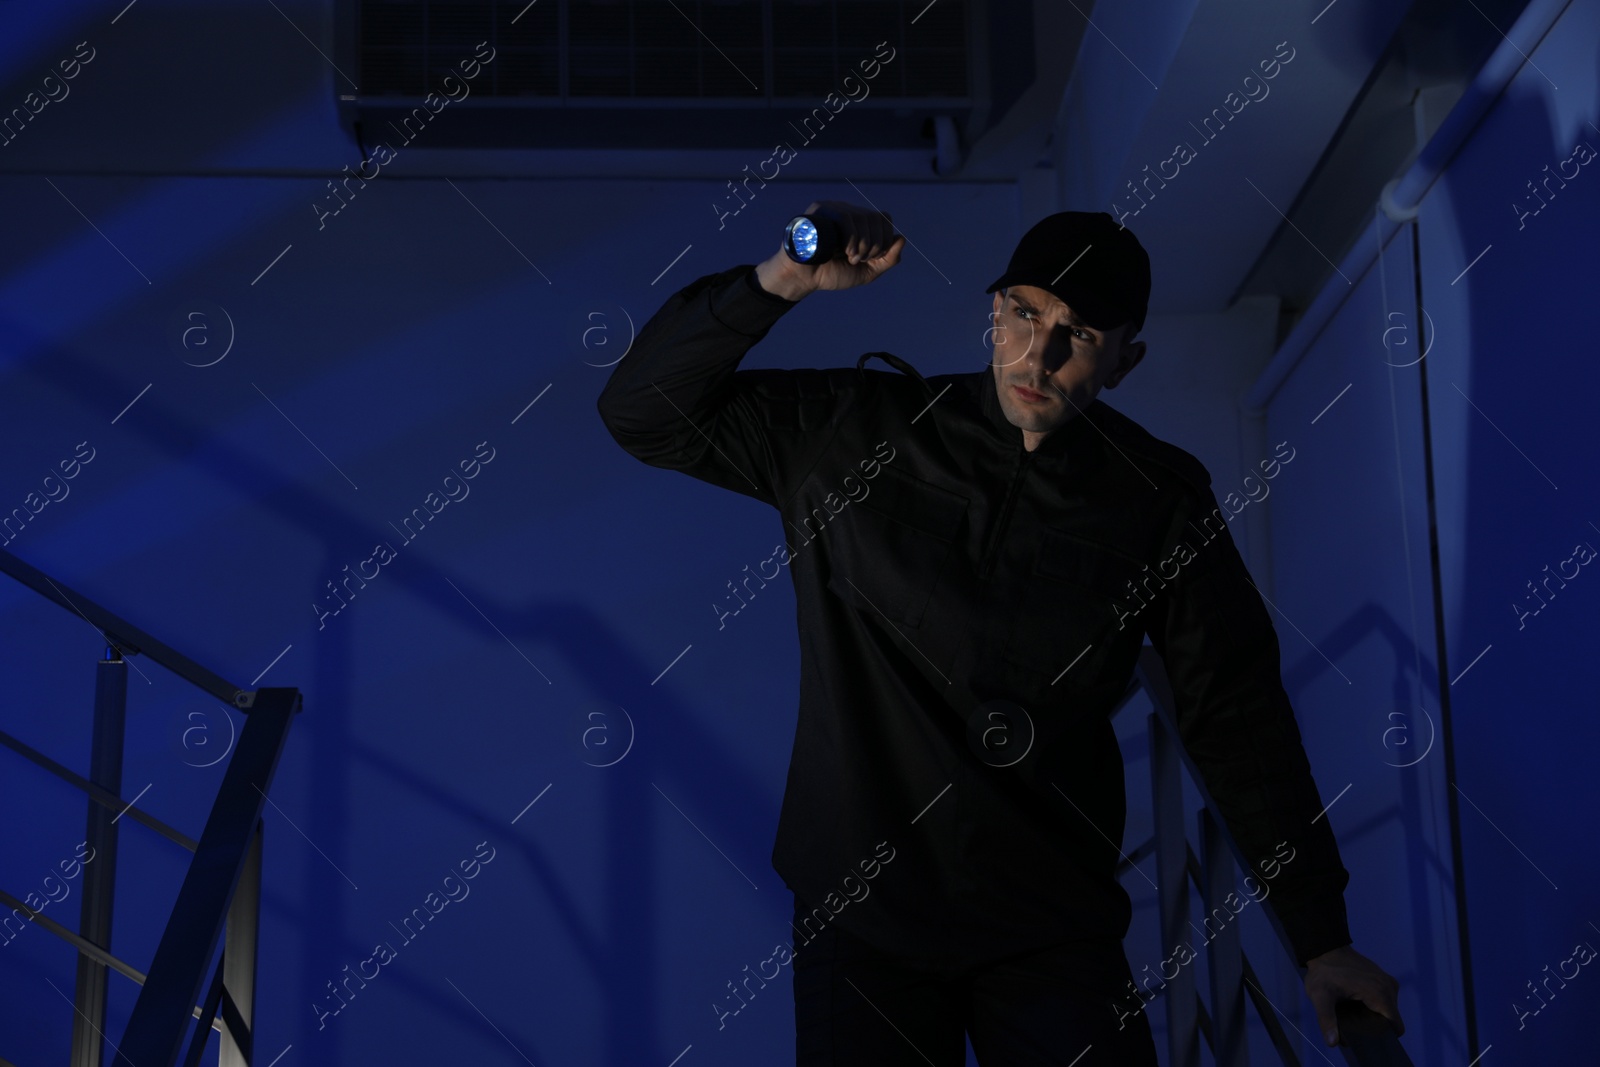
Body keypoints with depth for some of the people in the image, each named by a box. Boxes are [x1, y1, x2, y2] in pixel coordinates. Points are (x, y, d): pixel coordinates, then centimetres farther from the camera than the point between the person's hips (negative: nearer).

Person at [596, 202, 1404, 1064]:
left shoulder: (1158, 500, -3)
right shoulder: (852, 428, -4)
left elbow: (1238, 723, 1)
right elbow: (643, 412, -3)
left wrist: (1321, 938, 1)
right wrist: (778, 283, -18)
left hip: (1051, 929, 0)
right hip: (859, 908, 0)